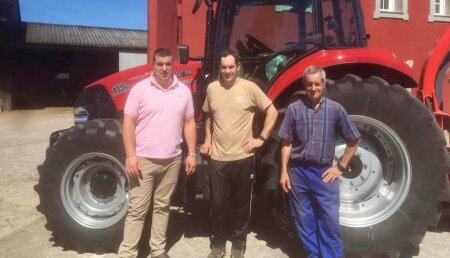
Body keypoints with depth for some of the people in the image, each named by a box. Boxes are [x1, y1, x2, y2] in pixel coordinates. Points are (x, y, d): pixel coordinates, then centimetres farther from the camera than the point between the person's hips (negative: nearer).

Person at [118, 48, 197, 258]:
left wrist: (191, 154, 2)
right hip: (144, 159, -3)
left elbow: (189, 123, 8)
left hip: (172, 160, 3)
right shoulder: (140, 89, -5)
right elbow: (128, 123, -7)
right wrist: (131, 155, -14)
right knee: (137, 209, 2)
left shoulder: (183, 91, 5)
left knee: (162, 206, 14)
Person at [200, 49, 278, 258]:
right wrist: (207, 139, 8)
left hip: (242, 157, -2)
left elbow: (272, 112, -2)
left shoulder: (249, 88, -7)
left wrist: (261, 138, -7)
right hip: (218, 157, 2)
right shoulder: (212, 88, 3)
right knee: (218, 203, 11)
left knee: (241, 204, 12)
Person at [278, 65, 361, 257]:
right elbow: (286, 143, 1)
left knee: (330, 220, 2)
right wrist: (284, 172, -3)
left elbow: (354, 140, 6)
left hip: (324, 173, -1)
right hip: (298, 172, 1)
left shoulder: (336, 109, -2)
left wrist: (340, 167, 2)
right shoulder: (294, 108, -2)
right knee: (304, 220, 12)